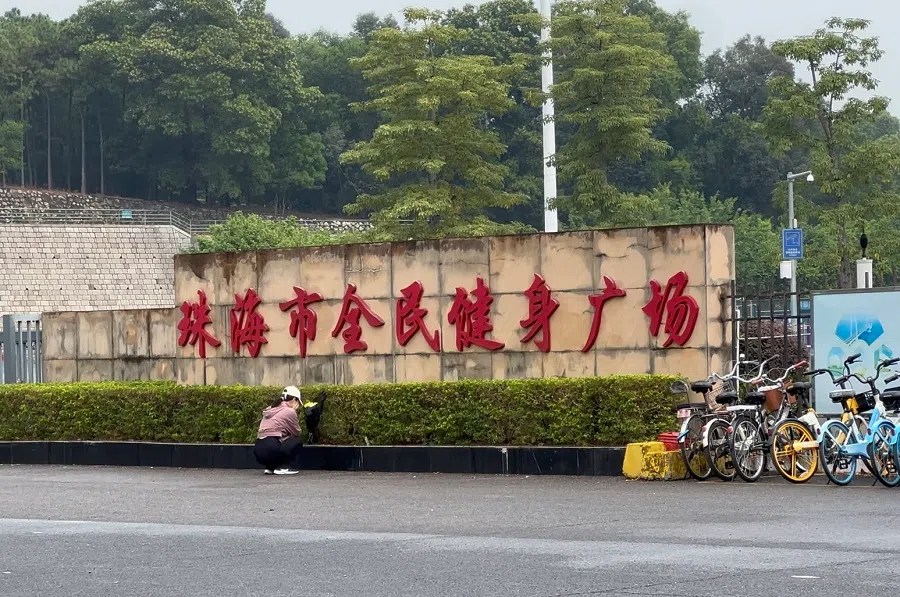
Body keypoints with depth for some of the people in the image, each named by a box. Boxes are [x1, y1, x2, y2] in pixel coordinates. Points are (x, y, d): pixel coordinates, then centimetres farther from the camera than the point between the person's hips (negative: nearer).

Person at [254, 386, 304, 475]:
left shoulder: (270, 410, 22)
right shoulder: (289, 411, -1)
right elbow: (297, 432, 9)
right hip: (270, 450, -8)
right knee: (298, 441, 10)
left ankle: (270, 467, 14)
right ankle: (282, 467, 0)